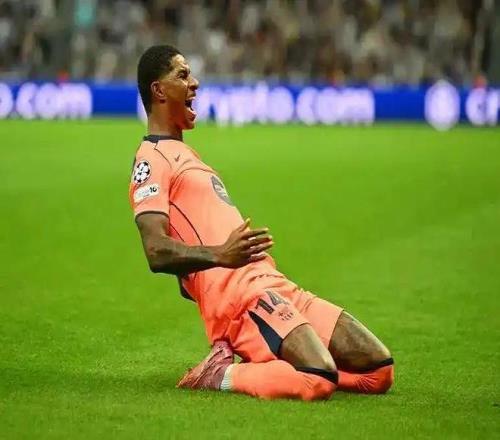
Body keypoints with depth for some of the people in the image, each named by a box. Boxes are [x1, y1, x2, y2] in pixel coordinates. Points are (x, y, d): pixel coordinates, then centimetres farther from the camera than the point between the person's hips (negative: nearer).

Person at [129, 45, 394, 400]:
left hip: (275, 287, 10)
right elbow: (157, 252, -17)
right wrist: (219, 255, -31)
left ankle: (255, 365, 5)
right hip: (240, 293, -10)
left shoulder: (183, 154, 30)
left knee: (379, 368, 1)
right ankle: (220, 375, -10)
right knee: (320, 378, -31)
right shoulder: (152, 161, -2)